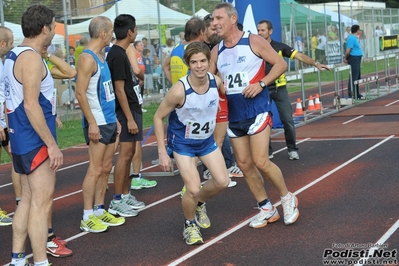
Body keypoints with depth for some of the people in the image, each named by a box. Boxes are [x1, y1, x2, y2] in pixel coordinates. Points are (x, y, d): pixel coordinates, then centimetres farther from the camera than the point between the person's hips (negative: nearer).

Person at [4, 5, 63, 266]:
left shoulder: (14, 55, 13)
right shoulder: (31, 58, -17)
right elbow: (30, 105, -24)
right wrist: (52, 144, -22)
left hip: (23, 139, 10)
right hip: (36, 140, -10)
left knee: (29, 199, 15)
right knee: (42, 202, -7)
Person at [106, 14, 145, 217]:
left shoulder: (120, 53, 13)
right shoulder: (117, 55, -16)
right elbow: (119, 89, -19)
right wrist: (129, 118, -20)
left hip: (132, 108, 10)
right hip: (126, 111, -10)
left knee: (129, 154, 12)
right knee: (125, 154, -8)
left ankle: (126, 195, 19)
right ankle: (117, 201, -5)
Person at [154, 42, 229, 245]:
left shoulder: (216, 82, -16)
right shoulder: (180, 90, -29)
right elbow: (158, 117, -18)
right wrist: (162, 152, -18)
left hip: (207, 140, 5)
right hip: (183, 143, -5)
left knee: (222, 182, 1)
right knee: (193, 190, -14)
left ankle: (199, 203, 33)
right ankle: (190, 225, 16)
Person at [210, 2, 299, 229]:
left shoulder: (253, 41, -8)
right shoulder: (217, 52, 7)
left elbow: (281, 64, -7)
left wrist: (261, 84, -18)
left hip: (257, 110, -6)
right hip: (234, 115, 6)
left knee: (261, 162, -11)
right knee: (244, 164, 7)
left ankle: (288, 198, 12)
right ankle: (267, 209, 20)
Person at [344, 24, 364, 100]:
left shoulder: (355, 38, 16)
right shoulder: (351, 38, -16)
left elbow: (348, 51, 22)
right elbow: (348, 51, -20)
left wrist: (346, 58, 15)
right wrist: (346, 59, -6)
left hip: (357, 59, 10)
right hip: (354, 59, -10)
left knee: (357, 77, 16)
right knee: (353, 78, -9)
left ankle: (357, 94, 24)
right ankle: (351, 95, -7)